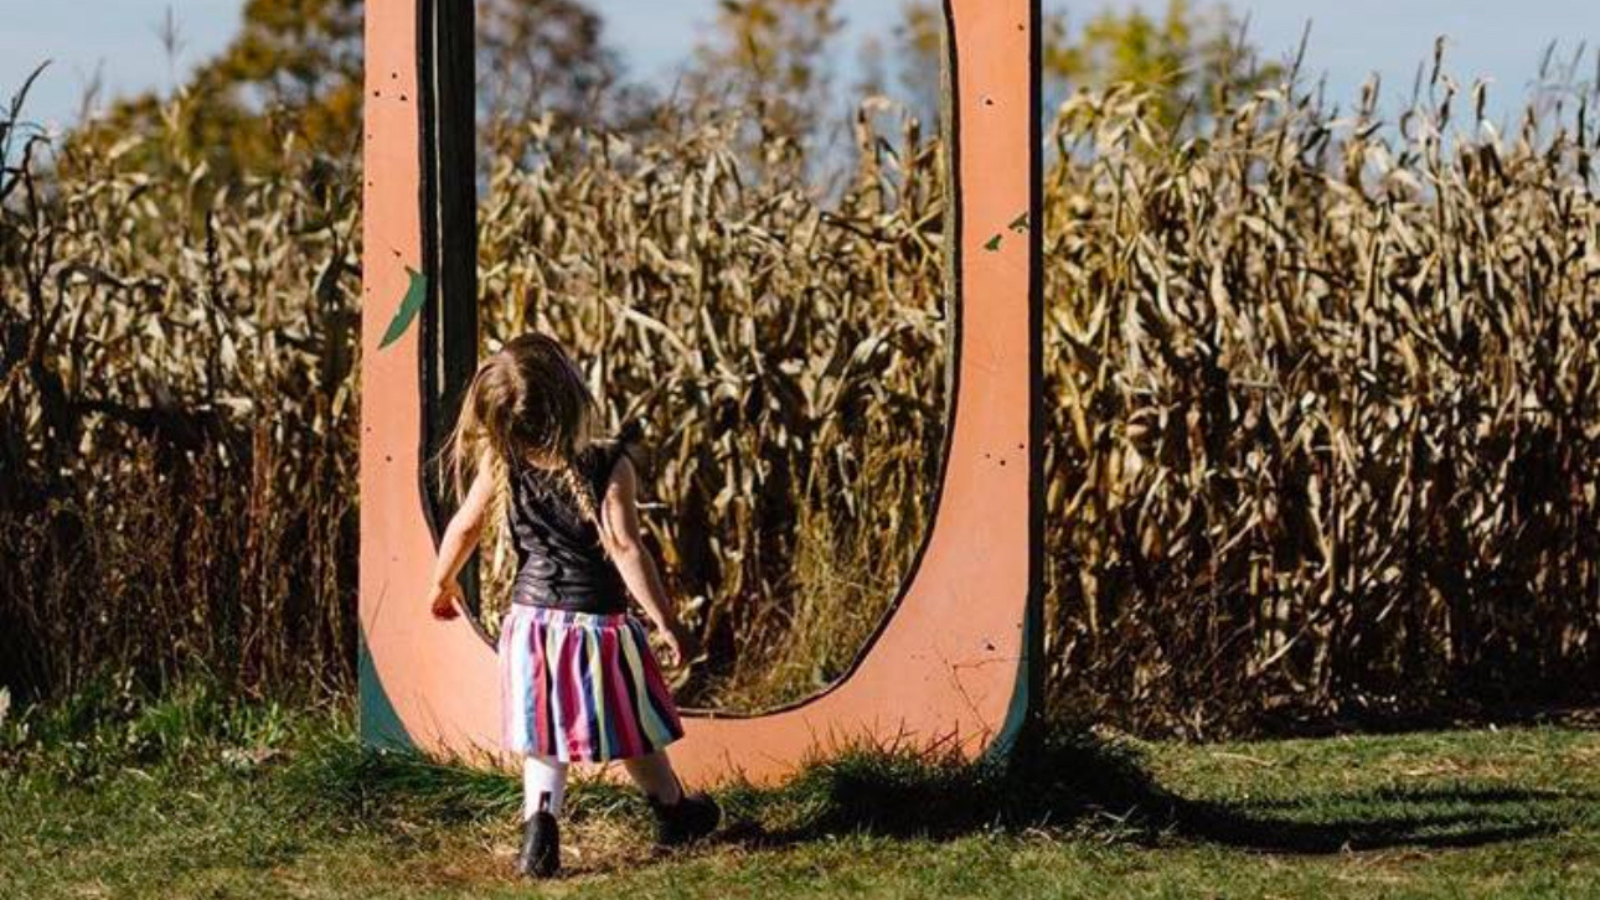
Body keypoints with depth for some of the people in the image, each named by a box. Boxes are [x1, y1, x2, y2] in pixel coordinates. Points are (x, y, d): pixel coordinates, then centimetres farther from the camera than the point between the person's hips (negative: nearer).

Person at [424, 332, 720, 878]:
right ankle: (675, 813, 36)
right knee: (633, 730, 17)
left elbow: (464, 527, 2)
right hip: (597, 623, -2)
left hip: (532, 619, 2)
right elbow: (626, 551, -22)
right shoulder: (609, 466, -20)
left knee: (544, 740, 12)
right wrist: (666, 623, -15)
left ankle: (539, 826, -5)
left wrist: (442, 584, 21)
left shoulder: (502, 464, -9)